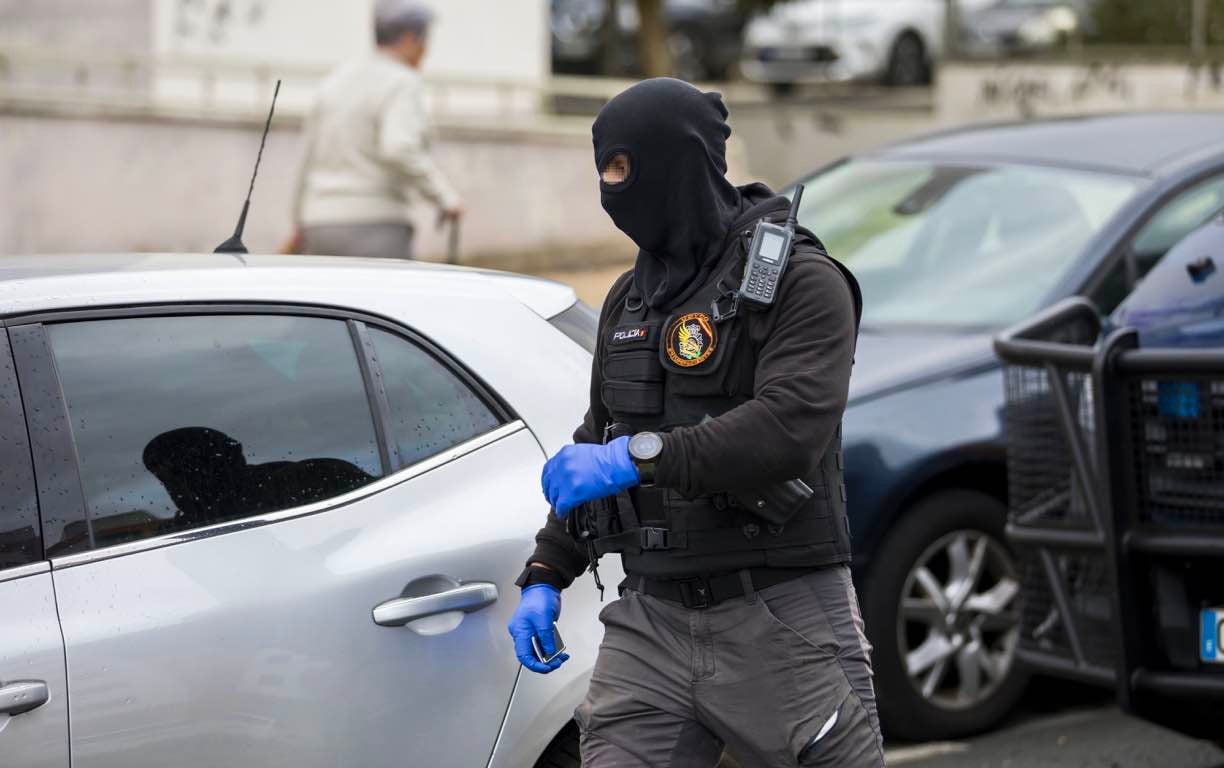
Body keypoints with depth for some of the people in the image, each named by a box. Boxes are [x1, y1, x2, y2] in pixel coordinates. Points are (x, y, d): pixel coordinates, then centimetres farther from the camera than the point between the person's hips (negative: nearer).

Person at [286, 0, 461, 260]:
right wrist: (445, 197, -15)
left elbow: (313, 158, 21)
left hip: (329, 225, 9)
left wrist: (302, 228, 31)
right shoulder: (402, 84, -10)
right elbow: (400, 151, -27)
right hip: (374, 232, -9)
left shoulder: (338, 81, 15)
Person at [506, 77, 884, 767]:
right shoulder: (629, 302, 16)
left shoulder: (800, 282, -7)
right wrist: (545, 577, 15)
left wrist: (639, 456, -26)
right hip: (649, 623, 6)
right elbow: (597, 446, 24)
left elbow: (793, 428, -22)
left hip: (778, 622, -6)